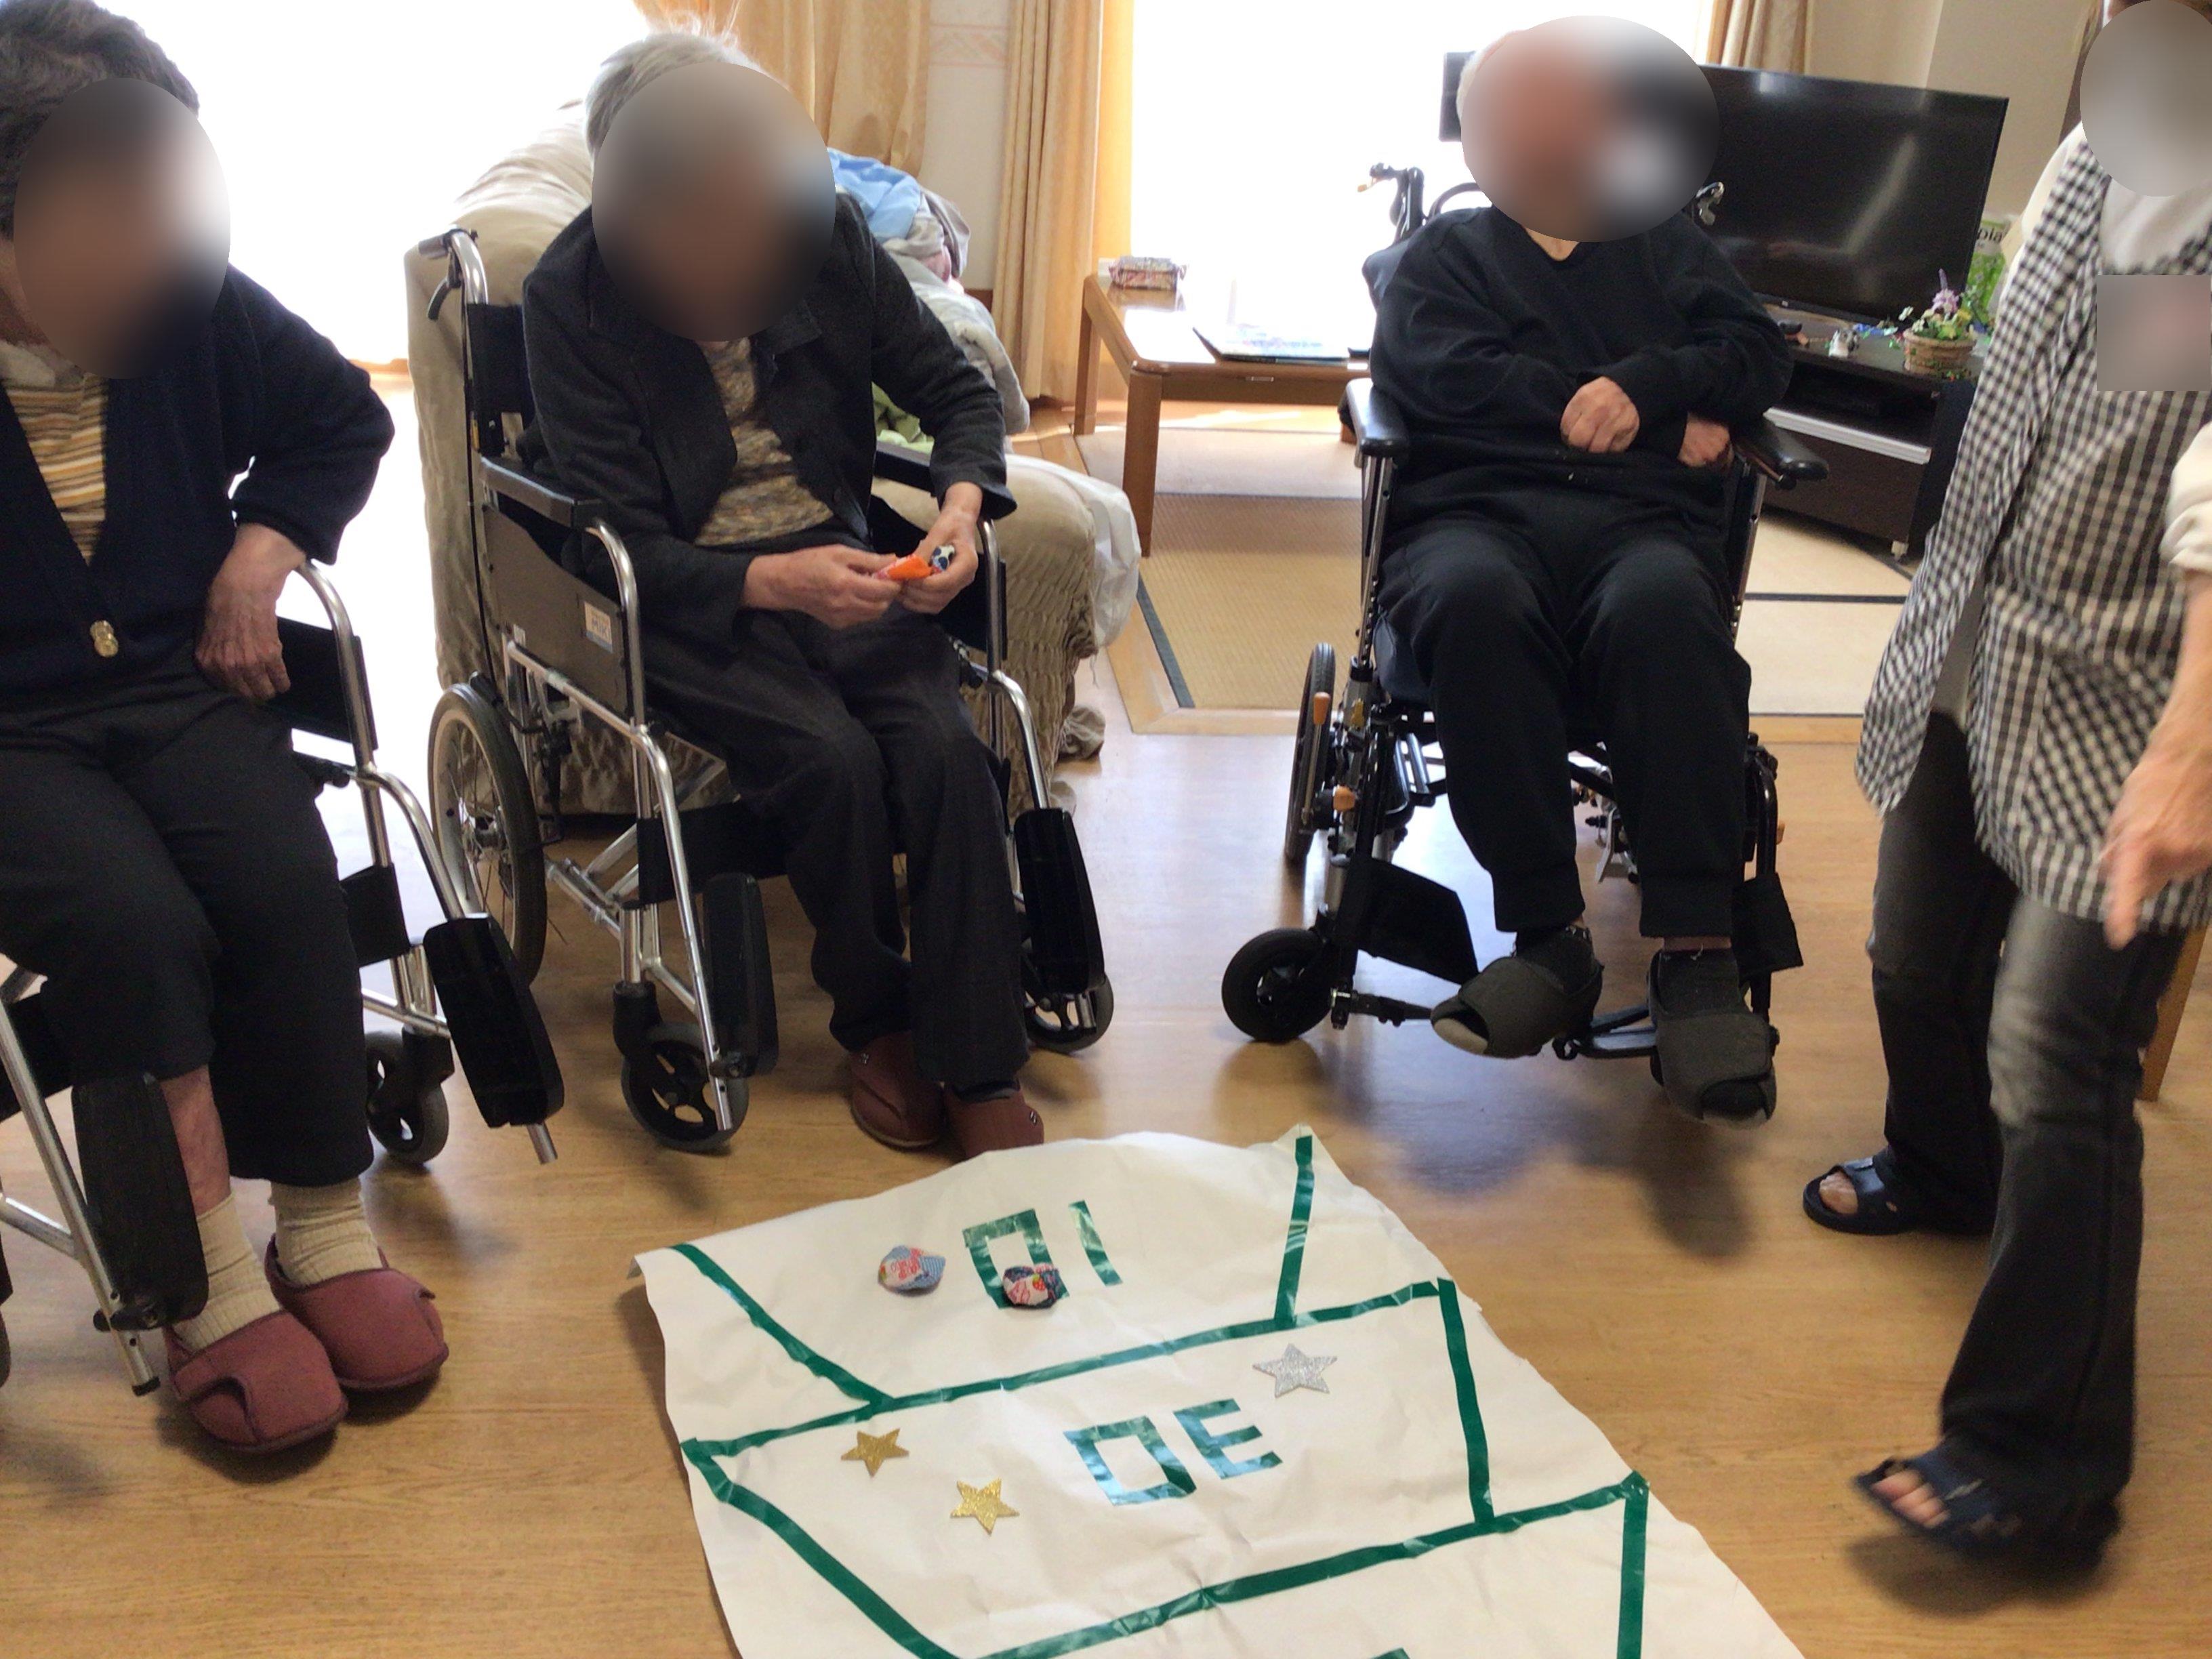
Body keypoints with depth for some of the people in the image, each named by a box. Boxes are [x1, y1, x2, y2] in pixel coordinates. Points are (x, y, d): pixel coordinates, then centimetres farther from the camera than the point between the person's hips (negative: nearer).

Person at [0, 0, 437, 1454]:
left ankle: (325, 1235, -8)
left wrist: (264, 545, 2)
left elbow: (345, 419, 16)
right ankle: (213, 1294, -17)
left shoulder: (193, 304, -1)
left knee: (286, 883, -24)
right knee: (134, 924, -29)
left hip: (179, 683, 3)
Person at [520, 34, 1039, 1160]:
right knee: (835, 756, -28)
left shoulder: (823, 235, -3)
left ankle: (981, 1068, -12)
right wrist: (779, 582, -31)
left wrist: (963, 502, -14)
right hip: (684, 601, -2)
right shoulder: (570, 300, -11)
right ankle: (873, 1020, -2)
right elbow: (628, 551, -14)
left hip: (840, 552, 3)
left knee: (946, 747, -24)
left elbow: (955, 389, 7)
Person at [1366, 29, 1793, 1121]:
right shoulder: (1444, 254, 25)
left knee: (1665, 609, -37)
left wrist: (1644, 384, -7)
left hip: (1642, 521, 1)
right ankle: (1549, 938, -35)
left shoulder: (1665, 244, 31)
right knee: (1477, 603, -38)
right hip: (1479, 510, 0)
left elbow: (1760, 357, 15)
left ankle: (1697, 952, -40)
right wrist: (1672, 420, 0)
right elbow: (1446, 378, 4)